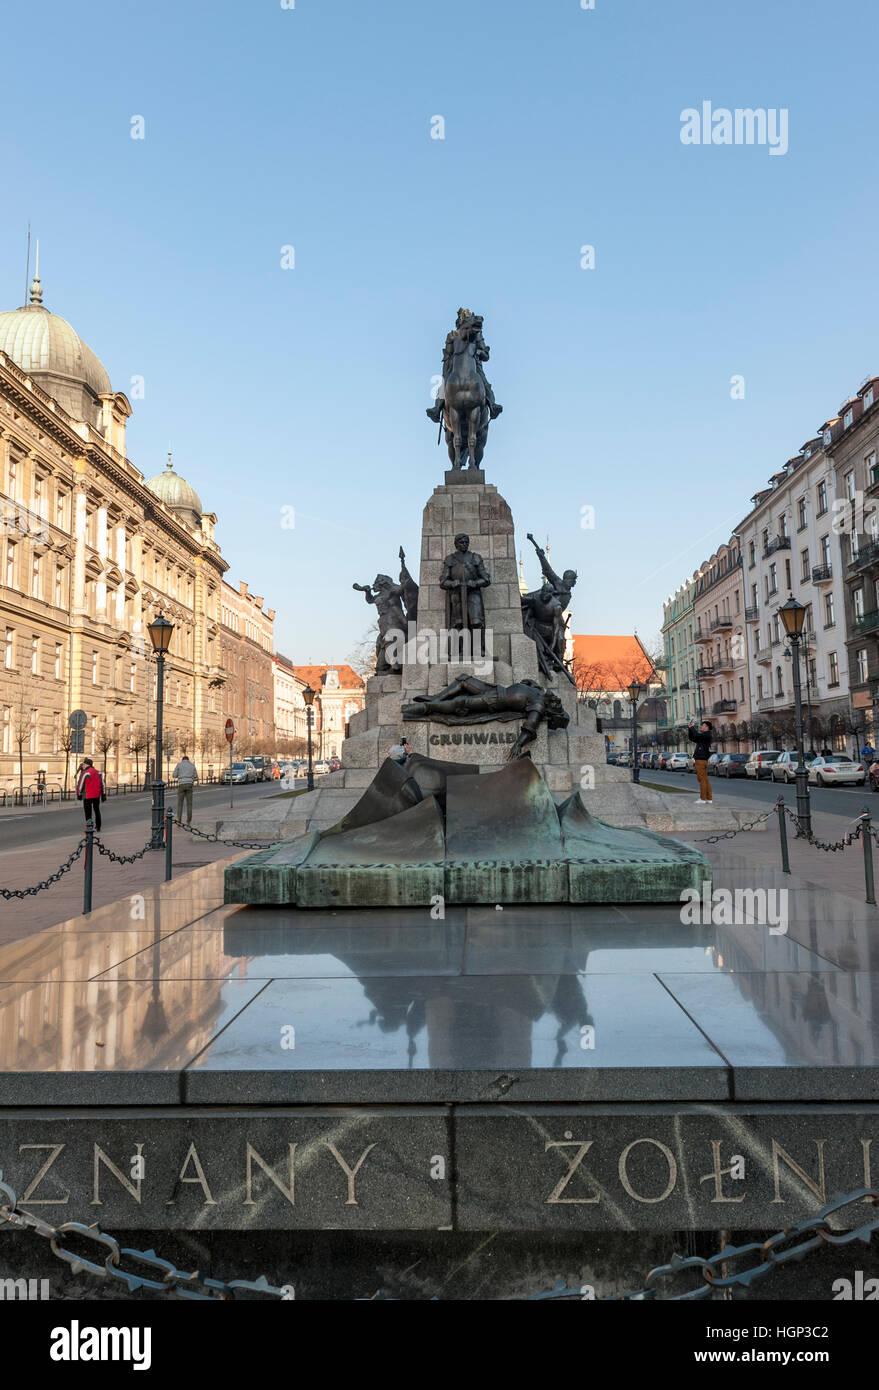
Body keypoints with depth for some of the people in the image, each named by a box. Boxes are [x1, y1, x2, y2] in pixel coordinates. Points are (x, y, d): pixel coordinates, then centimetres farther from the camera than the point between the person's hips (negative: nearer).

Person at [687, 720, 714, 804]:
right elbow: (691, 737, 22)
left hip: (700, 760, -9)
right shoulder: (703, 736, 20)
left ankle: (703, 799, -9)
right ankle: (708, 799, 9)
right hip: (703, 761, 9)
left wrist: (693, 727, -9)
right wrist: (690, 728, 8)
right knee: (705, 780, 8)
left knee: (702, 780, -9)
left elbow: (697, 735, -24)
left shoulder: (707, 735, -8)